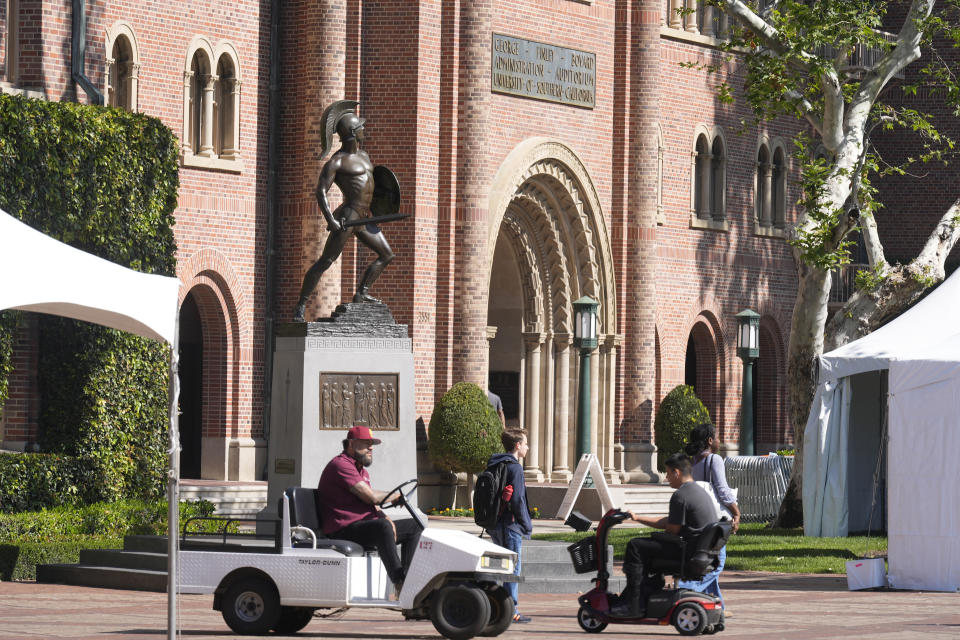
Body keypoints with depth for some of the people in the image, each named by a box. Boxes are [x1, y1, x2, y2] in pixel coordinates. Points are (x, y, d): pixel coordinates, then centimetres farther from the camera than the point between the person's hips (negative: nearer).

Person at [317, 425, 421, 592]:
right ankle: (400, 584, -39)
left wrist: (386, 519, -3)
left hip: (364, 525, 10)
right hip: (344, 531, -10)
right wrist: (394, 497, 0)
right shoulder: (340, 465, -12)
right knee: (382, 527, -37)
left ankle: (407, 576, -6)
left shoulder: (362, 471, 24)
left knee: (414, 526, 6)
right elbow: (370, 496, -18)